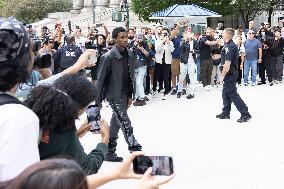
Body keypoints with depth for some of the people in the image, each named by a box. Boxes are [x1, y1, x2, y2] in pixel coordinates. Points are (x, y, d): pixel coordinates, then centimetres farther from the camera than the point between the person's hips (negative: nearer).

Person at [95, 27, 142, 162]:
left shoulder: (130, 55, 3)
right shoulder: (109, 57, -14)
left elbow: (132, 76, 9)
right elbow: (100, 79, -11)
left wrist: (130, 96, 7)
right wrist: (98, 100, -9)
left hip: (125, 95, 7)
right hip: (114, 95, -6)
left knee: (116, 122, 14)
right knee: (125, 124, -9)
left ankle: (109, 152, 25)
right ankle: (136, 150, -5)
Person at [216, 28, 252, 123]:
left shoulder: (229, 47, -20)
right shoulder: (232, 45, 13)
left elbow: (227, 64, -24)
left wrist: (222, 75, -18)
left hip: (230, 73, -10)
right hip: (230, 73, 10)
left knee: (232, 93, -6)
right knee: (225, 93, 16)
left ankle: (245, 114, -4)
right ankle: (226, 113, 25)